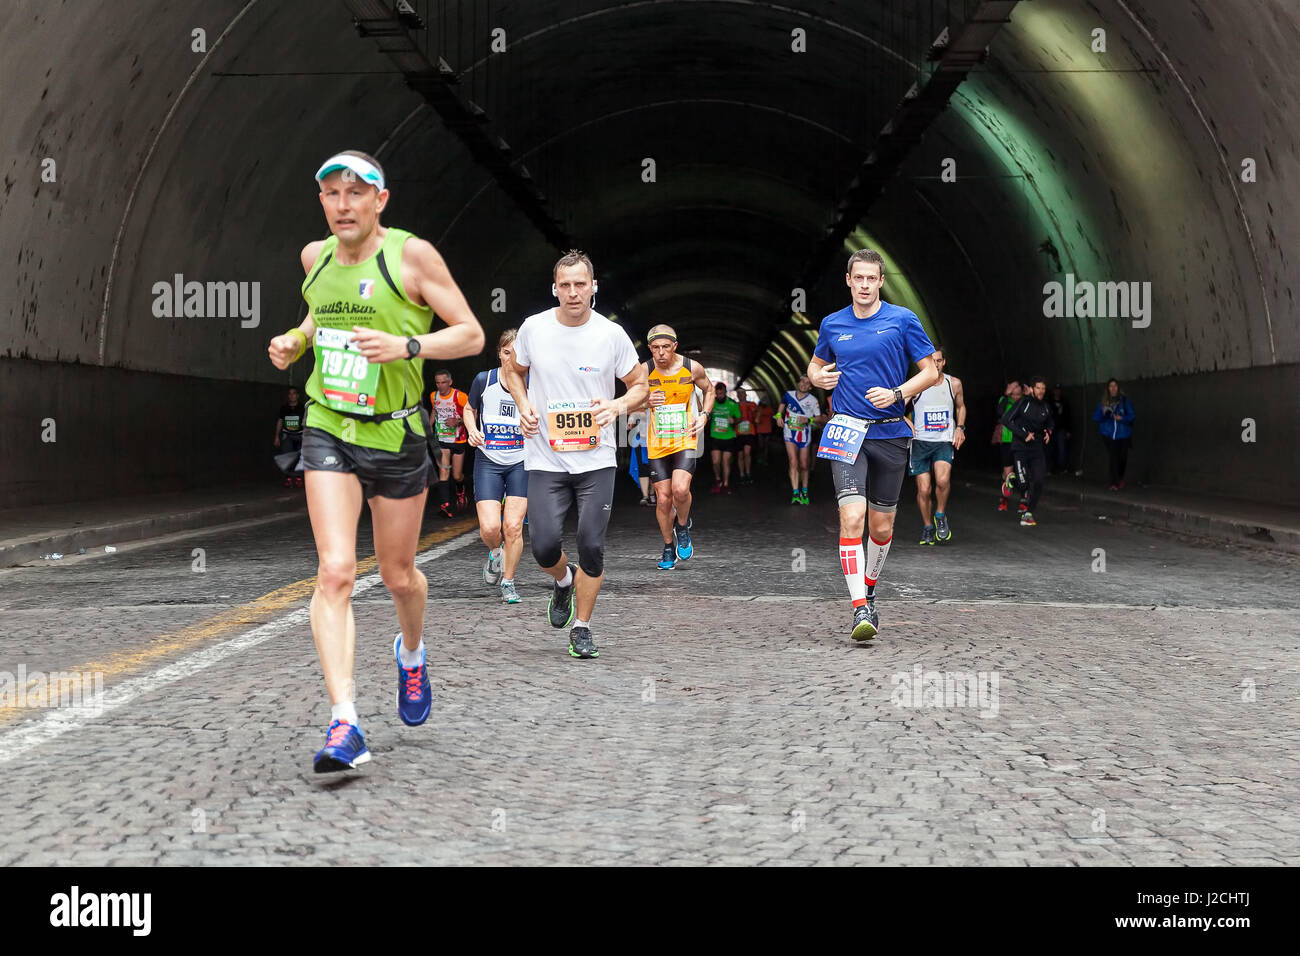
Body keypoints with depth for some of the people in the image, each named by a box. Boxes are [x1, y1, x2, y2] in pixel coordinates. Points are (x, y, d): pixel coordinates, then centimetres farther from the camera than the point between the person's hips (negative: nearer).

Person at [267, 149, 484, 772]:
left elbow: (471, 335, -9)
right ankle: (344, 724, -15)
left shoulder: (412, 255, -10)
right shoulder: (315, 257, 4)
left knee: (397, 576, 12)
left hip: (396, 435, -2)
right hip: (327, 431, 2)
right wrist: (294, 340, 5)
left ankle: (411, 653, 47)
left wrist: (406, 346, -24)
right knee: (335, 573, -13)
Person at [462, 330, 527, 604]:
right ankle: (496, 553, 25)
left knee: (513, 526, -8)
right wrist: (472, 431, -4)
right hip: (488, 461, 0)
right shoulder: (484, 380, -2)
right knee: (489, 528, -12)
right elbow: (469, 410, 15)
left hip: (521, 463, 0)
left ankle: (508, 582, 13)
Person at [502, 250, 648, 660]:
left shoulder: (612, 334, -4)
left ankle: (581, 627, 16)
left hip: (596, 460, 0)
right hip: (545, 460, 1)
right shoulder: (534, 328, -1)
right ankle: (563, 581, 27)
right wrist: (523, 406, -1)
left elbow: (640, 385, 8)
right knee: (544, 544, -10)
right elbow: (514, 371, 18)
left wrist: (618, 405, -13)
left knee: (591, 545, -3)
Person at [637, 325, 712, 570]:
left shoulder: (692, 368, -6)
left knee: (680, 489, -23)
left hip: (685, 439, -1)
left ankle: (683, 527, 8)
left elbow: (708, 391, 14)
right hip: (657, 444, 1)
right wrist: (646, 402, -19)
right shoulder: (645, 370, -7)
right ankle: (669, 548, 24)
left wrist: (705, 415, -1)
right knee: (663, 498, 3)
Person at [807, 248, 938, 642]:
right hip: (848, 432, 0)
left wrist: (896, 394, -15)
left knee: (882, 525, 10)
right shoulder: (832, 325, 7)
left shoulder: (902, 320, 0)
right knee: (852, 518, -17)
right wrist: (819, 377, 0)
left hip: (890, 433, 0)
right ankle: (860, 609, -18)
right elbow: (816, 364, 24)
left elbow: (931, 372, 1)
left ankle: (869, 589, 35)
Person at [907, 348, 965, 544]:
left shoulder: (954, 383, 3)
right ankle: (927, 527, 20)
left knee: (943, 480, -24)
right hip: (920, 441, 0)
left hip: (945, 441, 1)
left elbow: (960, 407, 21)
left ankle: (940, 515, 2)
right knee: (923, 490, -2)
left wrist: (959, 428, 8)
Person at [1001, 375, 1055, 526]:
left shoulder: (1045, 408, 11)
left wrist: (1049, 432, 6)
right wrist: (1024, 435, -16)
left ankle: (1027, 513, 7)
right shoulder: (1023, 402, -6)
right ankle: (1012, 479, 22)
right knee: (1024, 483, -14)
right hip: (1021, 447, -5)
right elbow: (1006, 419, -11)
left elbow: (1050, 424, 29)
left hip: (1037, 448, 5)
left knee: (1038, 482, -6)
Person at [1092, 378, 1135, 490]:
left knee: (1122, 458, 5)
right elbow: (1095, 417, 5)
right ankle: (1114, 483, -8)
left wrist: (1122, 418, -21)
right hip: (1109, 435, 0)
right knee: (1113, 458, -9)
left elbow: (1132, 415, -2)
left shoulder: (1124, 400, 1)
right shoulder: (1103, 402, 6)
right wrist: (1104, 415, -15)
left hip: (1123, 434, 0)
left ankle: (1120, 478, 33)